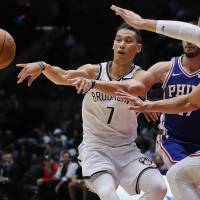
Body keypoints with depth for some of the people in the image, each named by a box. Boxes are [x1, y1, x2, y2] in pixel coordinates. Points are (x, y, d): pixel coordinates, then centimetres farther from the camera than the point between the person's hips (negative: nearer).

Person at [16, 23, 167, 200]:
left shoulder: (139, 75, -6)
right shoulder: (95, 71, -3)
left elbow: (135, 89, -32)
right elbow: (63, 77, -22)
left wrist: (93, 83, -45)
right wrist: (42, 66, -43)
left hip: (127, 150, 2)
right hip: (95, 148, -2)